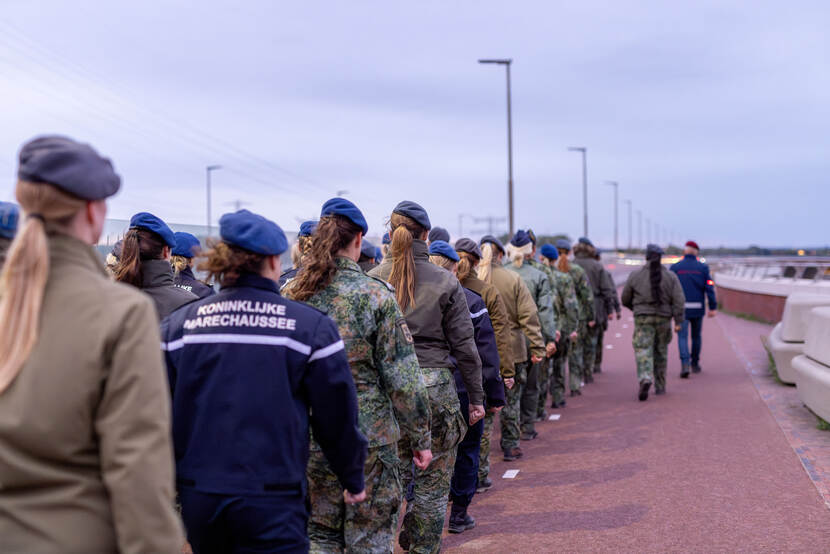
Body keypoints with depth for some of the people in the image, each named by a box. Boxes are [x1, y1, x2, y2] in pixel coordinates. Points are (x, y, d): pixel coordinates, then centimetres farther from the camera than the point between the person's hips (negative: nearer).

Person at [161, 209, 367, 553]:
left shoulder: (178, 324, 2)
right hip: (272, 499, -4)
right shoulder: (311, 326, -6)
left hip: (198, 497, 4)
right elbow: (337, 417, 0)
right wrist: (353, 480, 16)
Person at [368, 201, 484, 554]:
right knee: (433, 482, 9)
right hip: (434, 386, -2)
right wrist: (476, 398, 9)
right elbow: (464, 346, 0)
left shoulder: (373, 280, 0)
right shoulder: (445, 283, -3)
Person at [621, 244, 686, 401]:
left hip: (643, 319, -2)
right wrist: (678, 321, -7)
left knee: (643, 352, -7)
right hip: (663, 318, 2)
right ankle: (660, 386, 23)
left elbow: (625, 299, 7)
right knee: (661, 353, 16)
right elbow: (678, 300, -7)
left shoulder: (635, 275, -1)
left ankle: (645, 379, -33)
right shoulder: (670, 276, 1)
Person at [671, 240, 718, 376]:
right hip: (698, 309, 2)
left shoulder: (675, 268, -1)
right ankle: (695, 364, 28)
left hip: (681, 308, -2)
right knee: (696, 336, 18)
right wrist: (713, 307, -4)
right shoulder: (703, 268, 2)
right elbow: (709, 288, -5)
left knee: (682, 337, -3)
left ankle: (685, 364, -22)